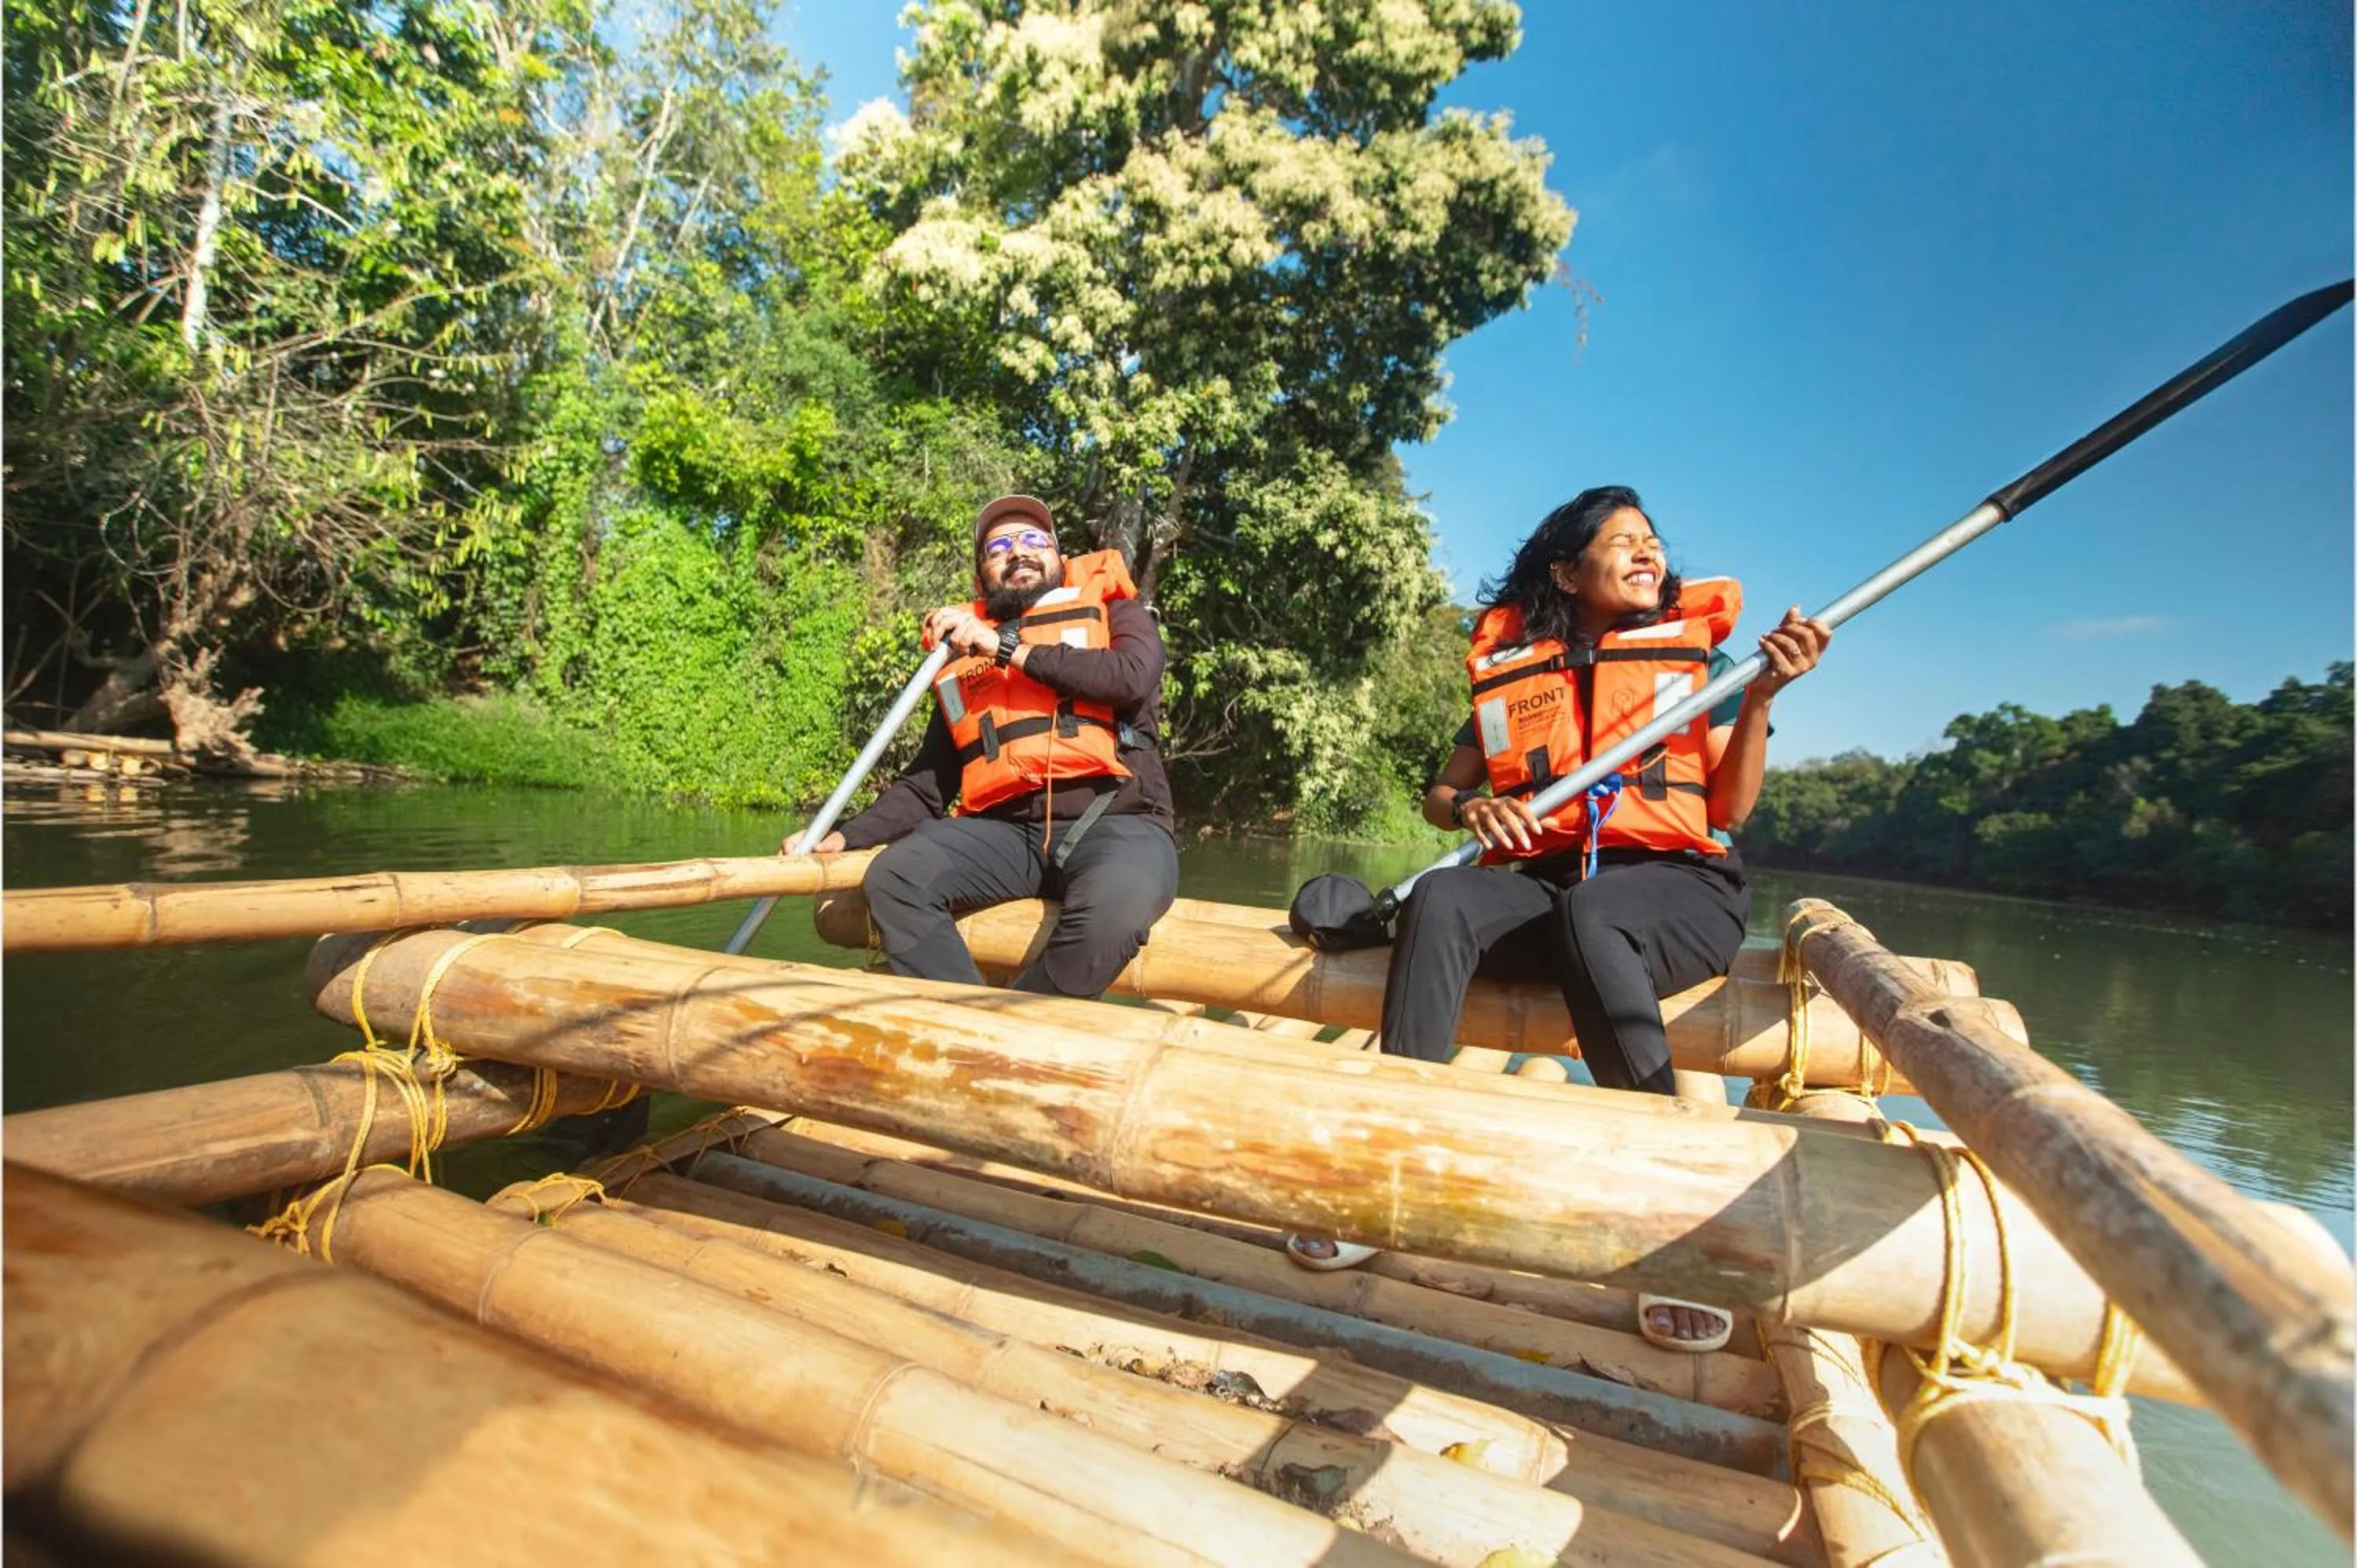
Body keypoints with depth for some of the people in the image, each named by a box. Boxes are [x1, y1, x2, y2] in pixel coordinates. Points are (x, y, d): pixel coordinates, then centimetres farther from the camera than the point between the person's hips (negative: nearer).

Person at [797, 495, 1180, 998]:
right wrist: (843, 837, 8)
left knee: (1113, 908, -36)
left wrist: (1008, 647, -9)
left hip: (1116, 824, -3)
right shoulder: (961, 655, 23)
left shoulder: (1112, 610, 14)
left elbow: (1133, 677, -10)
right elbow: (926, 785, 23)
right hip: (1005, 830, 4)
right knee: (893, 877, -23)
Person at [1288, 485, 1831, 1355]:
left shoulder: (1696, 653, 14)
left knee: (1589, 918, -38)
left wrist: (1760, 698, -6)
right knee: (1438, 899, -31)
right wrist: (1472, 808, -6)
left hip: (1677, 883, -1)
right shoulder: (1510, 668, 16)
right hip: (1537, 879, 2)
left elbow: (1728, 810, 6)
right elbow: (1436, 796, 17)